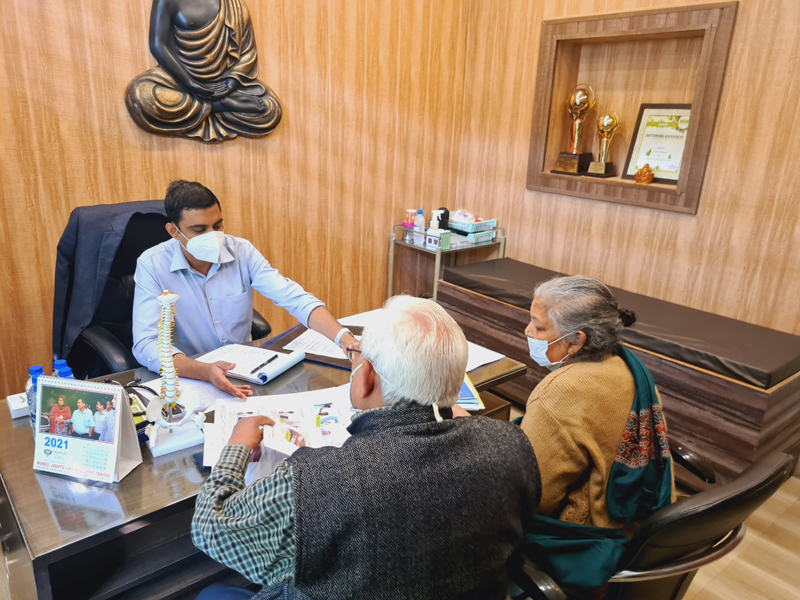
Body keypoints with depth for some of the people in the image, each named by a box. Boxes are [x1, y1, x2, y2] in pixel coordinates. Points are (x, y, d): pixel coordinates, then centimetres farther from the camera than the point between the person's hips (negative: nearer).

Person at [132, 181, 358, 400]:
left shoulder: (242, 251, -7)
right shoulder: (152, 266, -14)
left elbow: (295, 298, -15)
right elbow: (146, 345, -22)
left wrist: (344, 338, -32)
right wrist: (205, 371, -41)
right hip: (187, 377, -2)